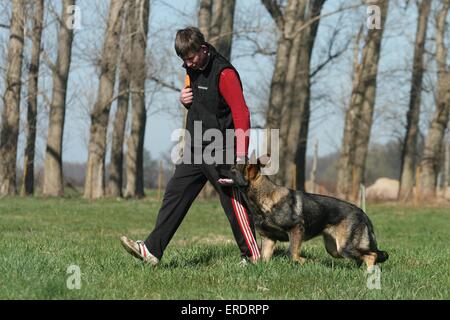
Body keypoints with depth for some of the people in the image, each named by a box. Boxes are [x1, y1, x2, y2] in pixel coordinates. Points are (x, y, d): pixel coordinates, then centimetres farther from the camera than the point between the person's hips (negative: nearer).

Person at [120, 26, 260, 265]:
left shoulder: (224, 73, -16)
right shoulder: (192, 70, 11)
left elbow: (241, 114, -21)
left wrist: (240, 156, -26)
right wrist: (185, 100, 2)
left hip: (221, 152, -8)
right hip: (195, 149, 8)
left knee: (234, 203, -3)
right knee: (175, 194, 2)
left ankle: (252, 255, 7)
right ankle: (152, 249, -1)